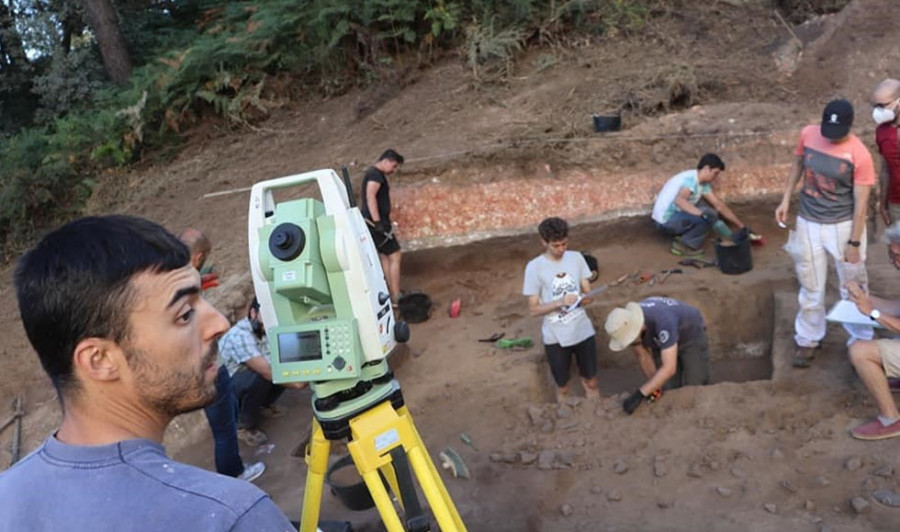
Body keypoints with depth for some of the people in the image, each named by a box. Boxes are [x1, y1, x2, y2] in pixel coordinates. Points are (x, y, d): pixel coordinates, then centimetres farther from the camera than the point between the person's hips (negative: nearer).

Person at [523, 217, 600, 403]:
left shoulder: (576, 258, -2)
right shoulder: (534, 267, -13)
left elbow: (588, 294, 3)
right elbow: (534, 309, -11)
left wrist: (582, 300, -20)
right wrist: (560, 302, -26)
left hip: (583, 331, 3)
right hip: (555, 336, -2)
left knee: (591, 382, 17)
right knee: (562, 387, 15)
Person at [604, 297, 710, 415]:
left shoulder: (663, 321, -45)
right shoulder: (625, 325, -25)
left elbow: (669, 368, -48)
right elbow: (643, 357, -12)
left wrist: (639, 395, -48)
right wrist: (655, 388, -20)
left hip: (691, 336, -5)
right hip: (662, 342, 5)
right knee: (669, 391, -2)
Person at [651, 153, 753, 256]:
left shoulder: (703, 184, 9)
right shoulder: (691, 178, -19)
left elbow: (719, 205, 11)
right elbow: (679, 200, -37)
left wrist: (742, 226, 12)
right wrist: (702, 214, -45)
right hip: (666, 220, -10)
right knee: (709, 214, -19)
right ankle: (684, 245, -5)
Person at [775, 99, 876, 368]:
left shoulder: (859, 155, -20)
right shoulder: (808, 134, -9)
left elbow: (861, 203, -15)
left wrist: (854, 242, -13)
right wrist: (786, 199, 4)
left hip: (843, 226, -3)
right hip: (808, 224, 3)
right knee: (811, 288, 14)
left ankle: (861, 341, 27)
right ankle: (808, 340, 28)